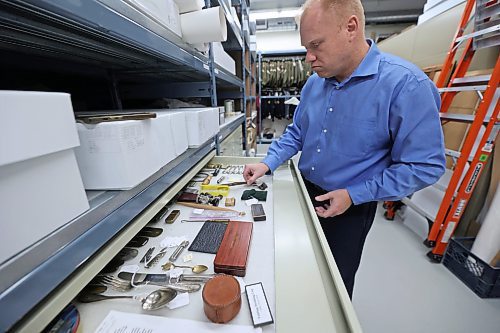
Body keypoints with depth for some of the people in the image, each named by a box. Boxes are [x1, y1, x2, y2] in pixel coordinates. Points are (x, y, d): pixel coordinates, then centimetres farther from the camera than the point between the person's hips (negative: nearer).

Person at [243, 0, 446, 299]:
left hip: (351, 206, -5)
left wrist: (354, 195, -22)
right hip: (306, 191, 6)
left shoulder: (407, 85, -22)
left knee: (338, 278, 19)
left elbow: (426, 166, -18)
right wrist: (268, 164, -7)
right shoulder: (314, 83, -3)